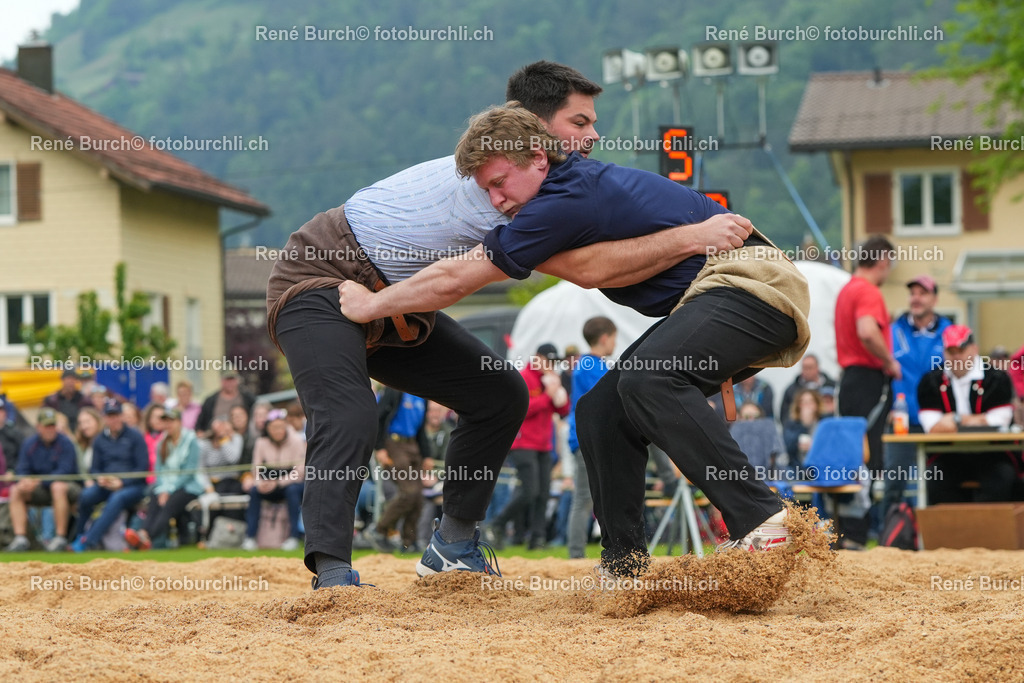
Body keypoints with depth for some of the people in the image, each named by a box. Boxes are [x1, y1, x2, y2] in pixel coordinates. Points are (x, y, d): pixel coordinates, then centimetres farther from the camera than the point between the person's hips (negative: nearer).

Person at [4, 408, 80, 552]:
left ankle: (61, 538, -33)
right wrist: (24, 480, -25)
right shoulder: (29, 444, 4)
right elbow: (22, 469, 0)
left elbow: (64, 472, -21)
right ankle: (20, 538, -21)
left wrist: (39, 481, -31)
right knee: (15, 490, -15)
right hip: (41, 491, 5)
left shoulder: (65, 443, -11)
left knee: (58, 486, -37)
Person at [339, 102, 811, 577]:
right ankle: (623, 569, 6)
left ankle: (764, 520, -39)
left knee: (646, 381, -34)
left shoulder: (567, 201, -16)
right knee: (600, 412, 6)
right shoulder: (585, 179, 14)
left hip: (748, 282, -11)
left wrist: (371, 305, 4)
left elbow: (453, 282, -9)